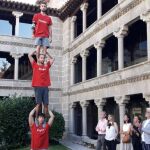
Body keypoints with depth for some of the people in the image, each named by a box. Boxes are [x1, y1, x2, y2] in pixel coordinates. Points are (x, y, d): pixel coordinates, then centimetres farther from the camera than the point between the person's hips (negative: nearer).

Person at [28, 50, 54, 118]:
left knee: (46, 104, 0)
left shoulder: (47, 66, 17)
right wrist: (36, 50, 19)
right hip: (38, 87, -3)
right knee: (39, 103, -7)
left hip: (45, 87, 3)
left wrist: (46, 52, 28)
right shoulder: (35, 65, 10)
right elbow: (29, 55, 10)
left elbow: (52, 59, 30)